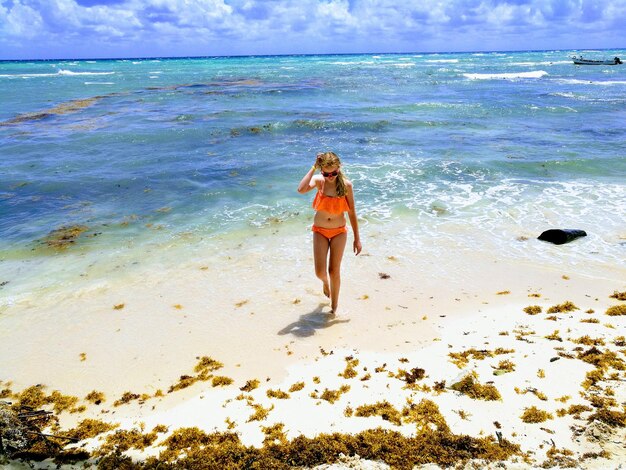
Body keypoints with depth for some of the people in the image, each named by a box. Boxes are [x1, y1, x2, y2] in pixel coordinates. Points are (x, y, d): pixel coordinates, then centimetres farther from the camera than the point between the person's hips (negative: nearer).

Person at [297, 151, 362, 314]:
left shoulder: (346, 184, -11)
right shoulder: (318, 180, -11)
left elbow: (352, 212, -4)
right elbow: (301, 190, -34)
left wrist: (357, 238, -2)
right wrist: (313, 167, -27)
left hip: (339, 232, 0)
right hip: (320, 231, 0)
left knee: (334, 270, 5)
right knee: (320, 272, -3)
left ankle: (334, 306, 27)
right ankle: (325, 282, 37)